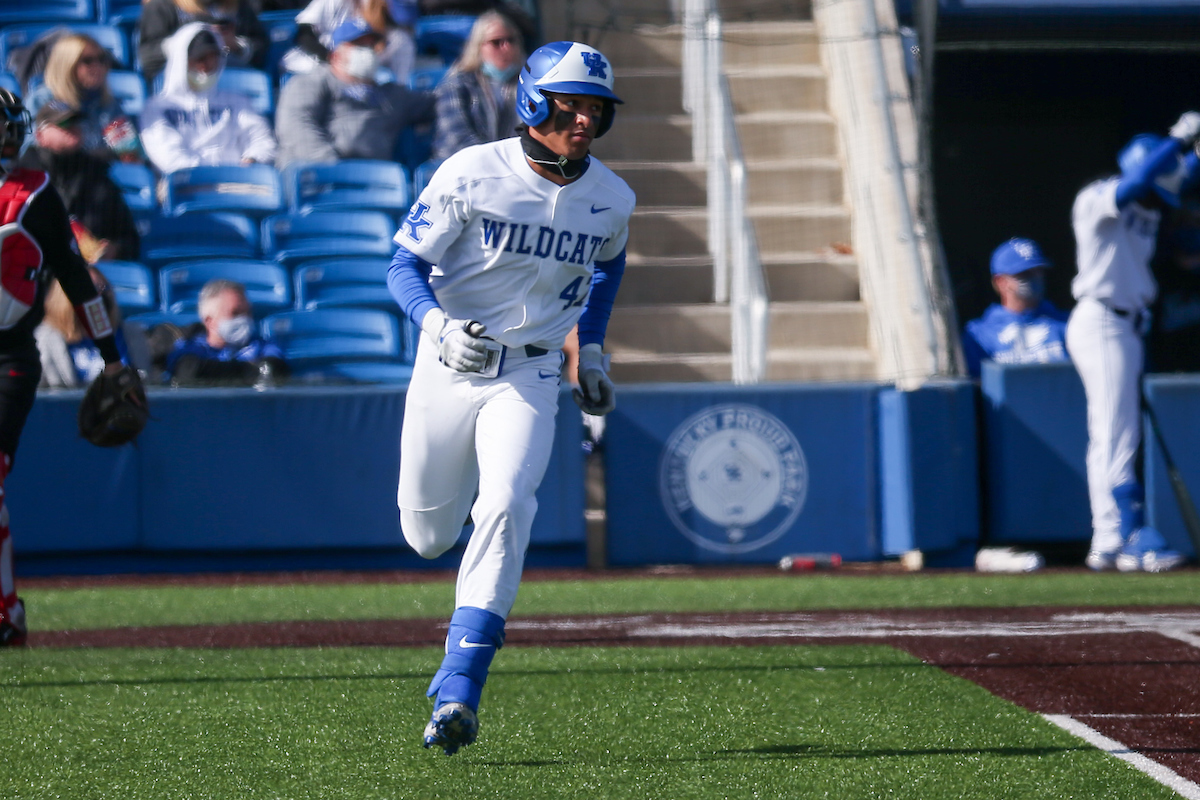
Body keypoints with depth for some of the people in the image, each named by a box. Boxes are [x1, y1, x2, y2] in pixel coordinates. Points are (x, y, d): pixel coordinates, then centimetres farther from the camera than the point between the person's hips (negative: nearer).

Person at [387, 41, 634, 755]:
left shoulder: (612, 200, -3)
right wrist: (440, 324, -31)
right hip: (447, 368, 0)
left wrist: (592, 349, 17)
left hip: (530, 380, 0)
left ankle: (458, 692, -25)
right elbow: (406, 267, -13)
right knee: (428, 535, 9)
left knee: (505, 509, -23)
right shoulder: (472, 174, -13)